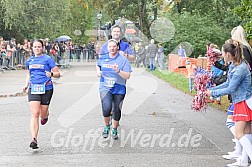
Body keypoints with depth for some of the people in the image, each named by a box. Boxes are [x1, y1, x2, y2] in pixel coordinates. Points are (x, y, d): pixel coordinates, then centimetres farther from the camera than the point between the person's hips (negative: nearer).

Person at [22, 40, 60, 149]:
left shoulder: (47, 59, -1)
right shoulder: (29, 61, 12)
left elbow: (58, 74, -1)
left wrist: (51, 74, -22)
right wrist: (26, 85, 11)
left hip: (46, 89, -2)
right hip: (33, 89, 2)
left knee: (42, 115, 5)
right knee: (35, 114, -12)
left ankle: (46, 115, 45)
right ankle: (34, 140, -16)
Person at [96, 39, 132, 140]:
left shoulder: (123, 60, -6)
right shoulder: (102, 58, 4)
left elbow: (127, 76, -11)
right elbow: (98, 65, 28)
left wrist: (118, 71, -26)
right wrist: (98, 71, 7)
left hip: (119, 89, 0)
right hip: (105, 88, 0)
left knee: (117, 111, 8)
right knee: (106, 108, -22)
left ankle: (114, 130, 33)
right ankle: (106, 126, 6)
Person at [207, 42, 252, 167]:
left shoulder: (240, 69, -22)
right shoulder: (233, 65, 8)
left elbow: (230, 89, -19)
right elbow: (228, 83, 17)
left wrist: (212, 93, -9)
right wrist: (211, 89, 15)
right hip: (240, 102, 10)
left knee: (239, 134, -13)